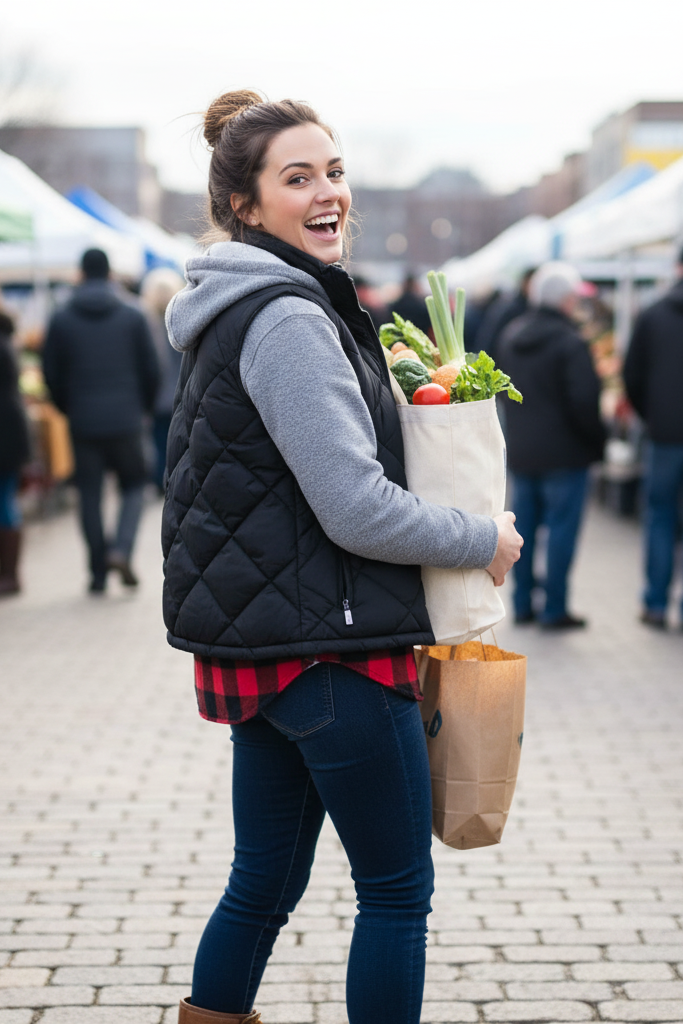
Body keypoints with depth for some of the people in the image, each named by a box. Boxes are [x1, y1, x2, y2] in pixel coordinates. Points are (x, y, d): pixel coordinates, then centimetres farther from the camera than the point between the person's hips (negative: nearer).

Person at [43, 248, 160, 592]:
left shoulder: (61, 320, 0)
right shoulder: (132, 316, 0)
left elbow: (51, 374, 3)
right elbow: (151, 370, 2)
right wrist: (142, 407, 18)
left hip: (83, 422, 0)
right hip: (125, 420, 0)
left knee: (89, 496, 8)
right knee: (133, 486, 13)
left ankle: (98, 573, 9)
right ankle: (121, 549, -9)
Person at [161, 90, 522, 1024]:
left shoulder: (240, 311, 15)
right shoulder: (287, 317, -17)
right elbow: (356, 509, -20)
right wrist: (485, 541, -7)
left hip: (264, 643, 9)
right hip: (327, 648, -9)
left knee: (265, 884, 17)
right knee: (398, 891, 4)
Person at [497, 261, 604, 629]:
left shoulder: (511, 335, 7)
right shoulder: (570, 343, -17)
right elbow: (584, 402, -19)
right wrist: (597, 442, -5)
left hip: (520, 450, 7)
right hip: (563, 453, -7)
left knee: (524, 526, 13)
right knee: (561, 529, 1)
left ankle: (522, 604, 19)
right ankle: (554, 609, 4)